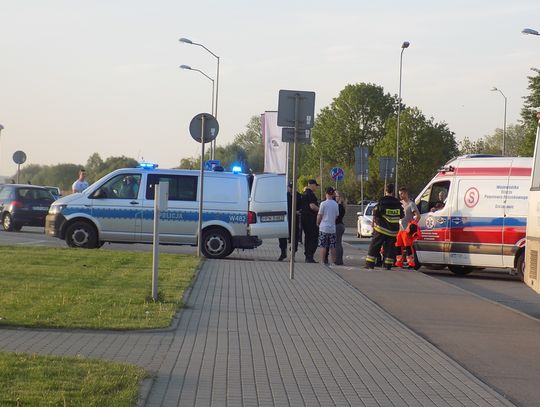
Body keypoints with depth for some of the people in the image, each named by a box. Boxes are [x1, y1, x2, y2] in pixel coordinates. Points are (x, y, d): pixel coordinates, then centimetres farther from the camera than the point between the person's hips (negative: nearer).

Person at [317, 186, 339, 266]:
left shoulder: (323, 203, -9)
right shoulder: (336, 204, 3)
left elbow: (319, 216, -4)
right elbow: (337, 216, 10)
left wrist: (317, 223, 12)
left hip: (324, 227, -4)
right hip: (333, 228, 4)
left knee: (323, 246, -1)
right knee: (333, 246, 9)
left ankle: (322, 261, -2)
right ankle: (334, 261, 12)